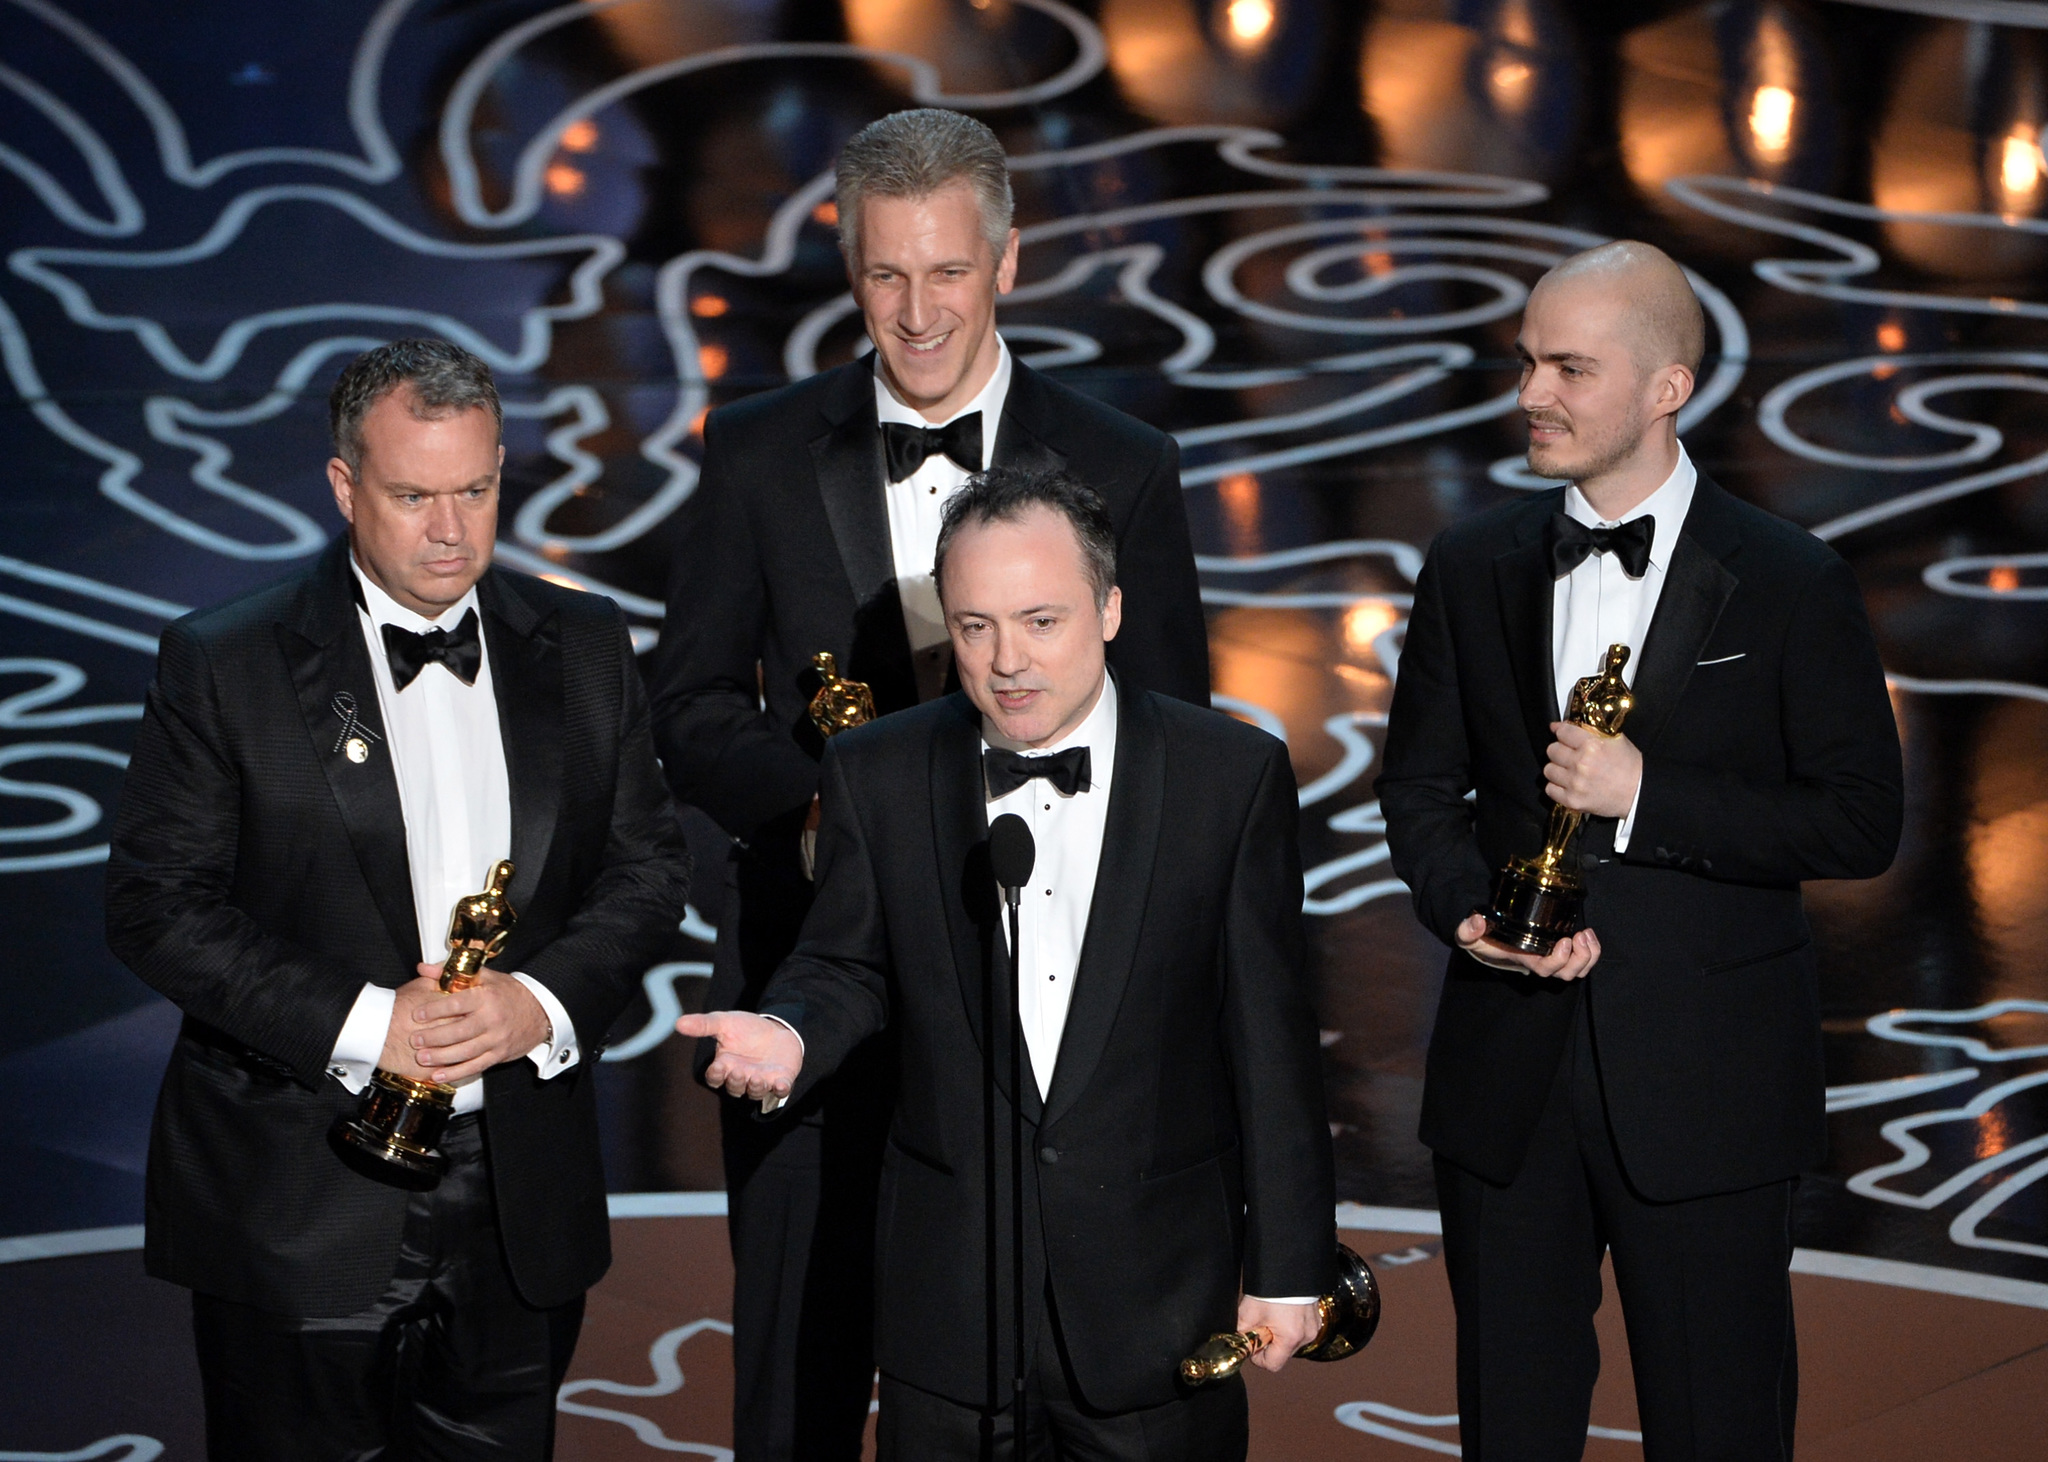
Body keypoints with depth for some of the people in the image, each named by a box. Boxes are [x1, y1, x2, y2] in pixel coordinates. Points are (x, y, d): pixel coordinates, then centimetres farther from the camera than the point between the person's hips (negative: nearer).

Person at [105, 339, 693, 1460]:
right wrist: (362, 1024, -17)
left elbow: (648, 864, 8)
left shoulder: (583, 649, 7)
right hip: (298, 1215, -3)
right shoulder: (223, 665, -4)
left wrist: (543, 1001, -12)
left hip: (521, 1201, 3)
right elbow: (154, 904, -8)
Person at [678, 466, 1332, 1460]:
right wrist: (790, 1034, -15)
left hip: (1159, 1299, -1)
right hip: (949, 1300, 2)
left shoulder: (1232, 774, -5)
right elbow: (850, 964, 9)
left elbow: (1270, 1039, -3)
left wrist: (1287, 1268, -2)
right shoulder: (879, 774, 0)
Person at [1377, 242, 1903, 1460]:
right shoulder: (1474, 569, 6)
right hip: (1507, 1076, 4)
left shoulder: (1790, 584, -6)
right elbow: (1422, 787, 12)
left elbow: (1862, 823, -9)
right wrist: (1468, 909, -9)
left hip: (1703, 1085, -3)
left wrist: (1649, 797, -19)